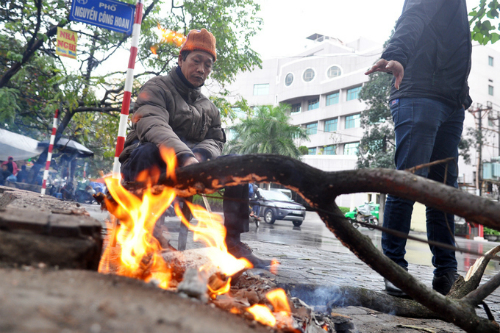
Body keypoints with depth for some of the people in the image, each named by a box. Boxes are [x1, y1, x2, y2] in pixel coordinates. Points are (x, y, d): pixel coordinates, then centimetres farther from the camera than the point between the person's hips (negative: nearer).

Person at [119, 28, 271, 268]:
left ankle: (232, 241, -14)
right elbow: (153, 126, -19)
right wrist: (185, 156, -38)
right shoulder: (157, 88, 1)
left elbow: (215, 141, 10)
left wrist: (201, 155, -17)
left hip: (188, 164, 5)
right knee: (157, 148, -38)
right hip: (145, 162, -5)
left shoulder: (209, 108, 21)